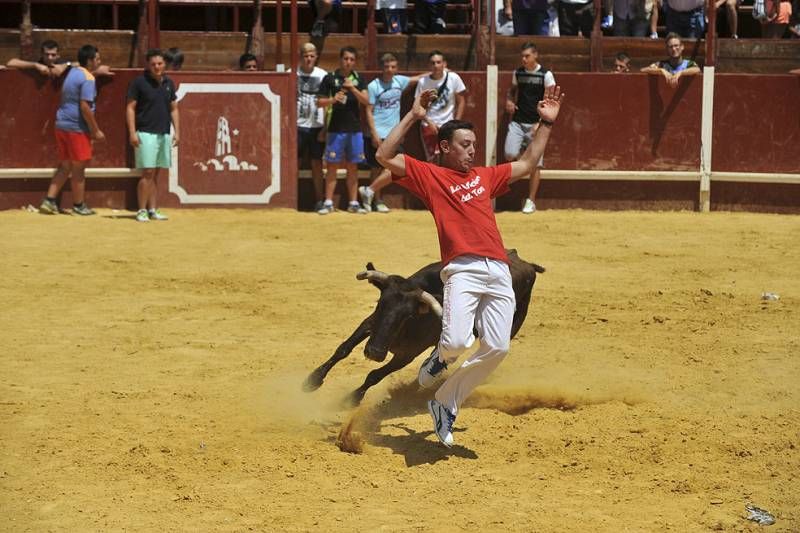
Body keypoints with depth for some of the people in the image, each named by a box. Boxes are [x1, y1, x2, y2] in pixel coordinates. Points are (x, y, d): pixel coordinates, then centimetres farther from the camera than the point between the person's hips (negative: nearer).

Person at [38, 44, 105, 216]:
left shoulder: (72, 73, 15)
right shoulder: (87, 78, -14)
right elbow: (85, 107, -20)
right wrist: (96, 131, -14)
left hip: (61, 125, 9)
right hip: (77, 128, -9)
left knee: (65, 166, 14)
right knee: (79, 168, 3)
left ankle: (49, 201, 7)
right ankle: (79, 205, 11)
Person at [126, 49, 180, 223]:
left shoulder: (169, 83, 11)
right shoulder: (139, 82, -5)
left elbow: (174, 109, 17)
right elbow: (130, 107, -6)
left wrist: (177, 131, 7)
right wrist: (132, 132, -14)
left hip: (164, 134, 6)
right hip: (146, 134, -6)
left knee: (158, 174, 8)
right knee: (148, 173, -10)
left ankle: (153, 210, 13)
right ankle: (142, 210, -3)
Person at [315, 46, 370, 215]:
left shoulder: (358, 78, 8)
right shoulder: (330, 78, 1)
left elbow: (366, 101, -2)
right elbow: (319, 101, 0)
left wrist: (352, 88, -16)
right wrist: (333, 100, -19)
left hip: (354, 129, 2)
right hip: (336, 129, -2)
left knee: (353, 166, 7)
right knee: (332, 166, -2)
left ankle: (353, 203, 12)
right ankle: (328, 203, 1)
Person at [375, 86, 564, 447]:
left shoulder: (484, 176, 27)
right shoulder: (428, 175, 11)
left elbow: (527, 164, 36)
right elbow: (385, 157, -1)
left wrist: (546, 123, 32)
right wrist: (413, 116, -1)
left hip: (499, 271, 5)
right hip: (463, 268, -5)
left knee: (496, 349, -5)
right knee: (457, 341, -24)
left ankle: (445, 404, 12)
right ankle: (441, 356, 16)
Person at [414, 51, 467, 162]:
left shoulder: (453, 78, -8)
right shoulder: (423, 82, -7)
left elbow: (461, 101, 0)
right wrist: (429, 122, -11)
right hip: (429, 126, 1)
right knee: (432, 159, 5)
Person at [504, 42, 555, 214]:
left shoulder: (546, 75, -6)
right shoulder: (518, 73, 8)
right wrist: (509, 101, 2)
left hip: (536, 124, -3)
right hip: (517, 121, 3)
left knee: (535, 164, -1)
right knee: (510, 155, -16)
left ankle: (531, 201, 7)